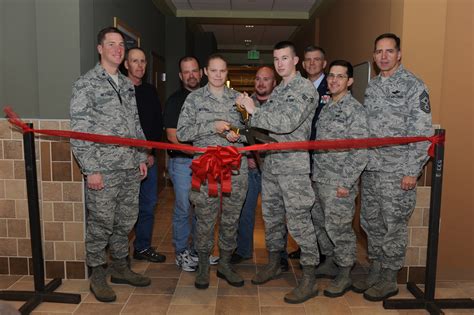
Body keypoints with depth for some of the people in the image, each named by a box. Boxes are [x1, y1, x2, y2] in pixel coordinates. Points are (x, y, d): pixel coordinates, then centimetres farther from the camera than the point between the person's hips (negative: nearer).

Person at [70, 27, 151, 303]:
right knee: (101, 225, 3)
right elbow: (79, 131, -10)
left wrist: (142, 157, 13)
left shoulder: (127, 84, 15)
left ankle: (120, 267, 30)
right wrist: (91, 170, -14)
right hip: (103, 169, -6)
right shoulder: (86, 84, -5)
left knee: (126, 222, 14)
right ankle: (98, 275, 21)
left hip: (130, 168, 6)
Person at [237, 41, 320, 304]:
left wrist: (254, 112, -16)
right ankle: (274, 264, 34)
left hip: (294, 166, -8)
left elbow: (287, 123, -22)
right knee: (271, 216, 16)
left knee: (299, 221, -5)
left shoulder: (305, 88, -8)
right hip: (270, 164, 8)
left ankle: (309, 280, 6)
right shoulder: (277, 90, 17)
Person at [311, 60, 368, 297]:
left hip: (339, 182, -8)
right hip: (319, 179, 8)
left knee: (339, 228, 1)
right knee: (320, 223, 17)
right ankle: (330, 262, 36)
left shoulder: (355, 110, -10)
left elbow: (360, 151, -16)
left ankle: (344, 275, 18)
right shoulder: (325, 107, 13)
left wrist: (346, 182, -18)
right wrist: (315, 173, 12)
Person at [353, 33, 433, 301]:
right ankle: (375, 271, 30)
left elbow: (423, 131, -11)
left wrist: (412, 171, -15)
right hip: (370, 168, 7)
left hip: (397, 171, -6)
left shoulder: (413, 86, -7)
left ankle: (389, 280, 19)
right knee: (371, 222, 14)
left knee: (394, 226, 3)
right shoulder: (372, 86, 13)